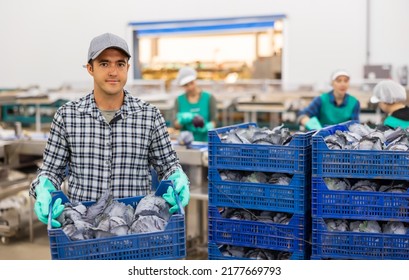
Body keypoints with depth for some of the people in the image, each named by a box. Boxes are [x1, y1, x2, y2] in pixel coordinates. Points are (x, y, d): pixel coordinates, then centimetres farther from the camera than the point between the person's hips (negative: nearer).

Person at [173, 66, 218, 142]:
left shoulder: (209, 98, 3)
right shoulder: (179, 100, 8)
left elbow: (214, 121, 2)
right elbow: (176, 125, 5)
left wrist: (206, 127, -18)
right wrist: (182, 120, -16)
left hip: (206, 141, -1)